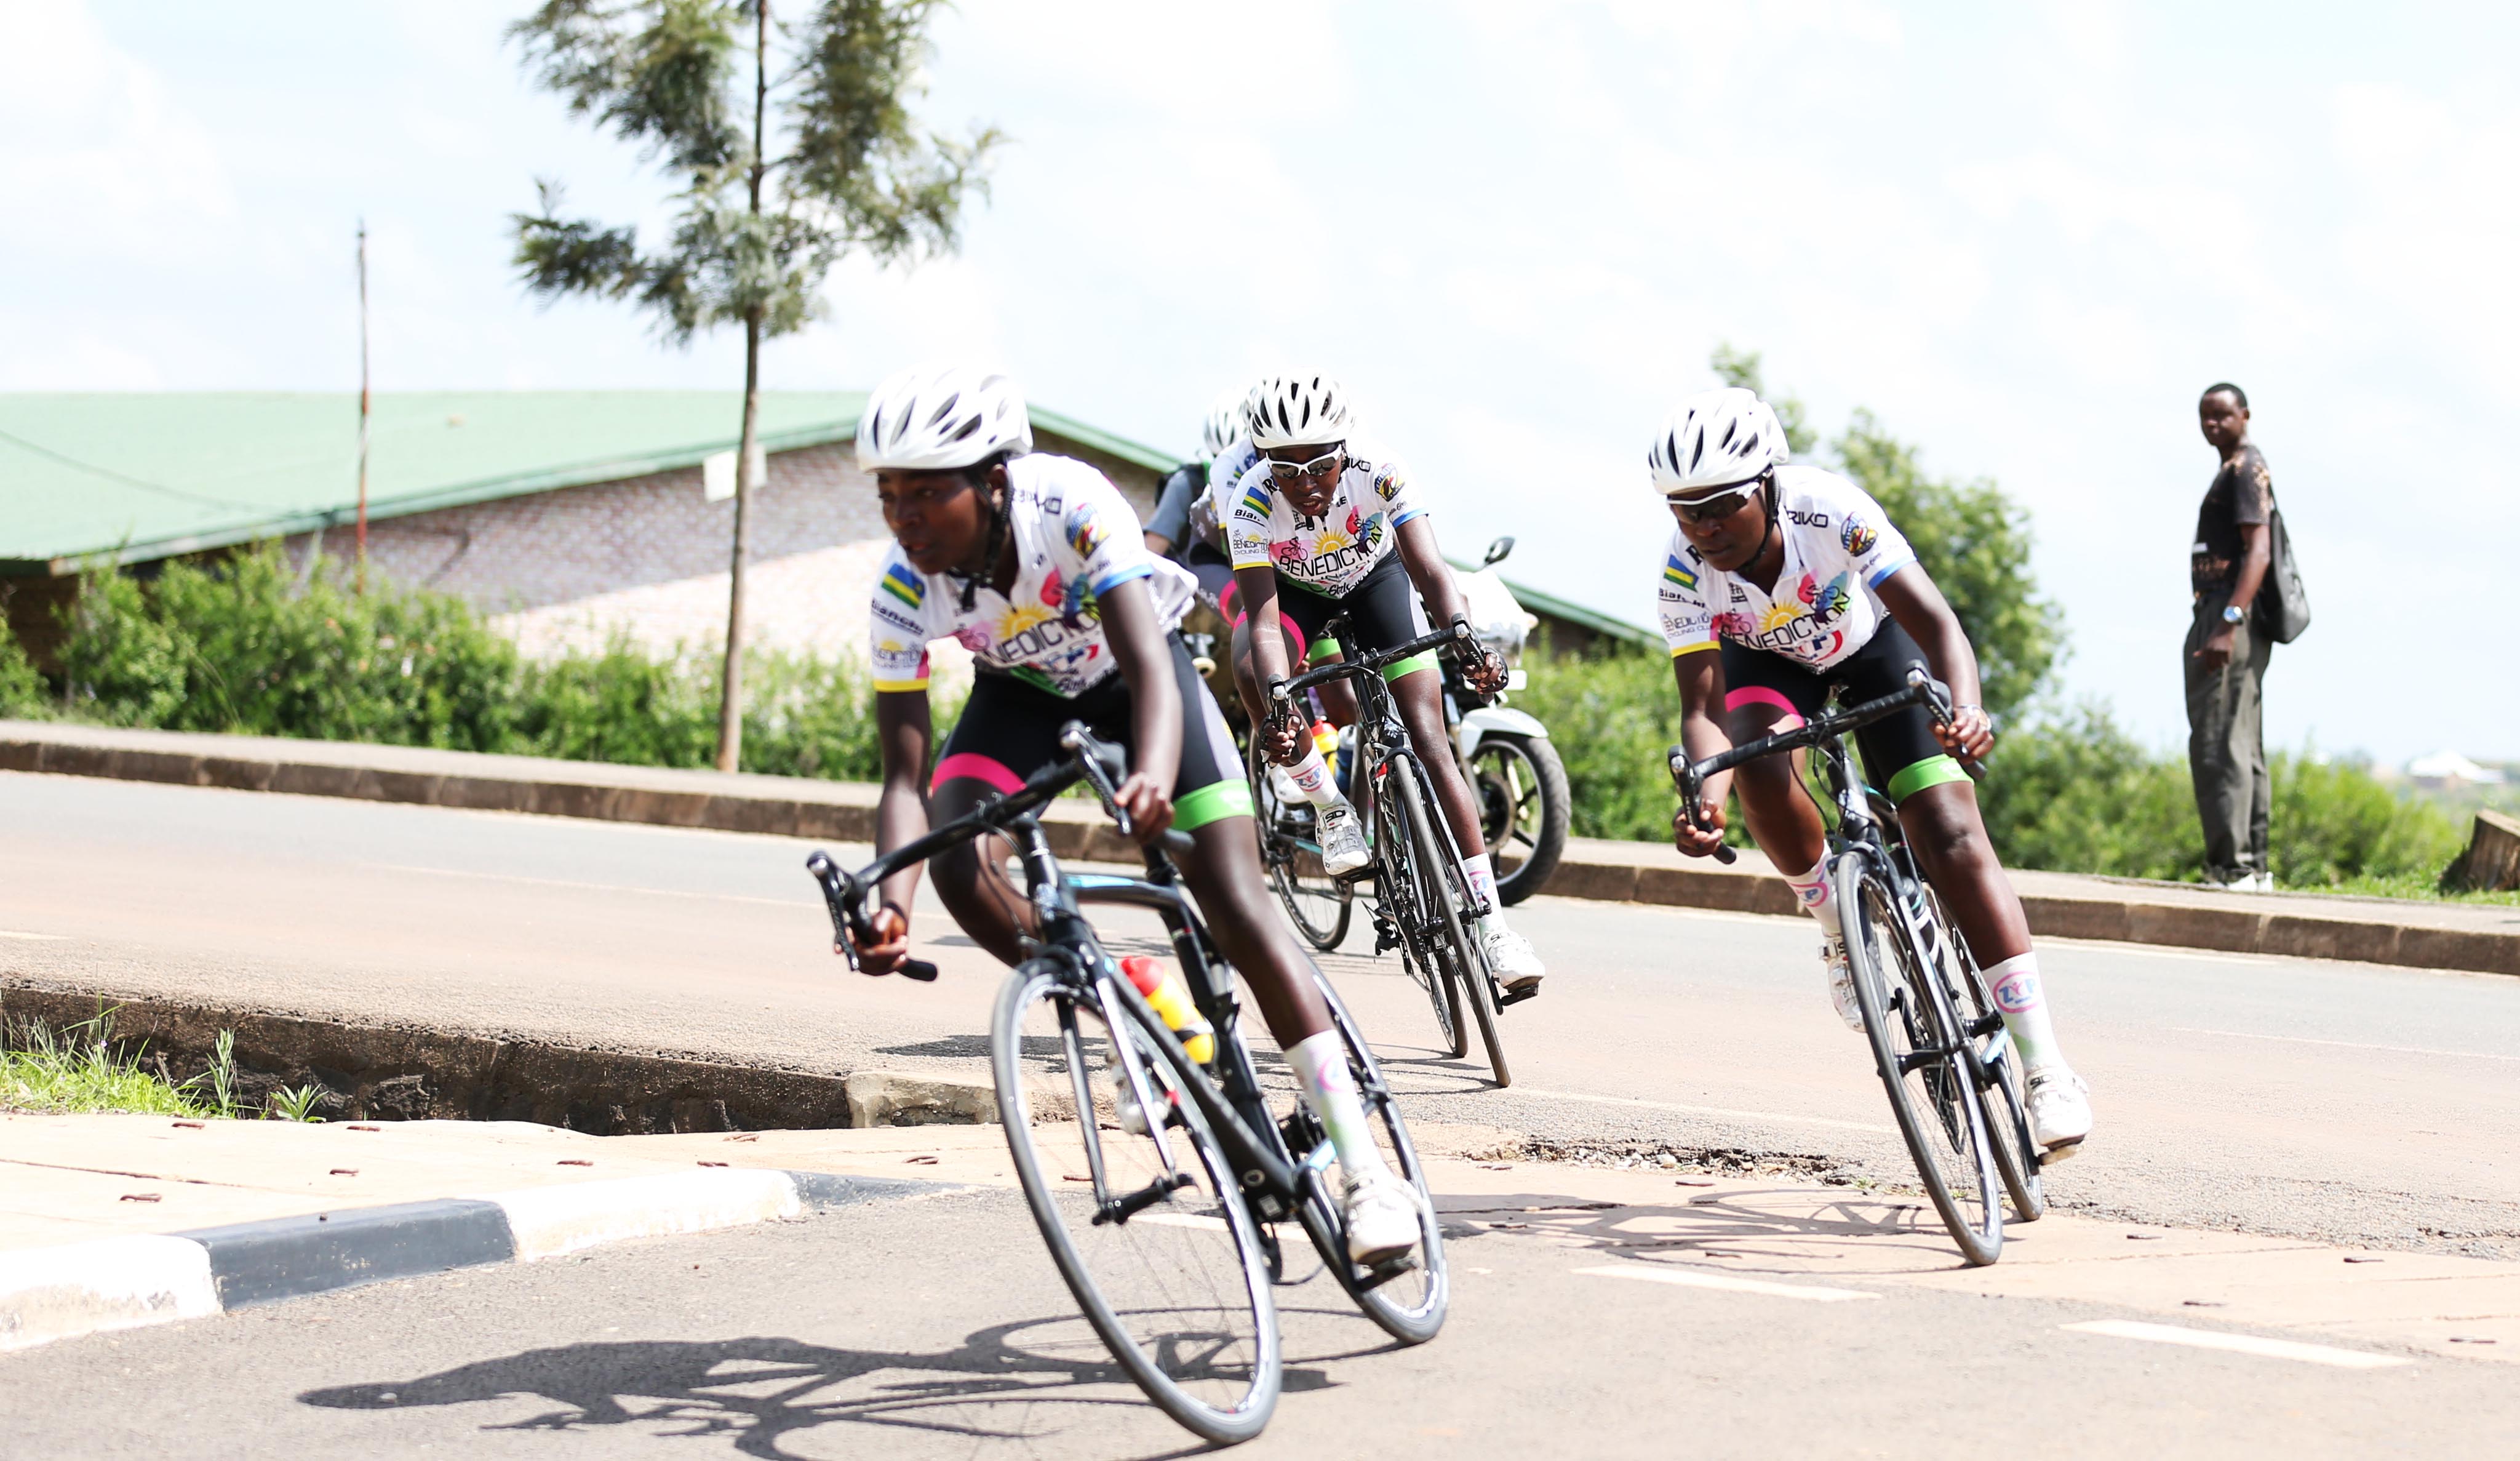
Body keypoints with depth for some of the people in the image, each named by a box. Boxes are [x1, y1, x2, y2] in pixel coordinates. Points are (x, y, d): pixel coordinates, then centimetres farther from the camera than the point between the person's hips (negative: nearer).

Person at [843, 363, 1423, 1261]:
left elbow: (1148, 665, -48)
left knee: (1236, 904, -15)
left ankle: (1366, 1169, -13)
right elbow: (905, 775, -28)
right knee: (956, 861, -25)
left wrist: (1153, 775, -69)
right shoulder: (904, 590, -27)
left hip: (1131, 673, -3)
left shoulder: (1073, 509, -37)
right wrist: (890, 904, -45)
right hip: (1025, 690, 3)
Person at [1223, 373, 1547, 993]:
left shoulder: (1377, 472, -34)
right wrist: (1277, 704, -57)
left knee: (1428, 738, -14)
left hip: (1375, 578, 0)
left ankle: (1491, 921, -14)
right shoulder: (1252, 505, -35)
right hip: (1291, 588, 0)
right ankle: (1330, 807, -11)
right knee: (1253, 674, -34)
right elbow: (1264, 622, -40)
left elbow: (1429, 568, -41)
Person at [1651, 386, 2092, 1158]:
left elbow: (1934, 621, -41)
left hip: (1869, 642, -1)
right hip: (1765, 660, 2)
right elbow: (1703, 708, -32)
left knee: (1948, 831, -15)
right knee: (1760, 767, -34)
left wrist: (1965, 709, -61)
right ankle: (1838, 928, -4)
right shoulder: (1685, 570, -31)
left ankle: (2046, 1069, -16)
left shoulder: (1832, 512, -37)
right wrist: (1705, 799, -52)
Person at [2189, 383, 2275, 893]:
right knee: (2243, 747, 11)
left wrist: (2228, 623, -28)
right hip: (2221, 616, 11)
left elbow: (2258, 550, -19)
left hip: (2230, 618, -11)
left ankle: (2232, 866, -20)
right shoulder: (2232, 470, 22)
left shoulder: (2247, 469, -9)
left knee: (2219, 745, -15)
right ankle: (2253, 867, 13)